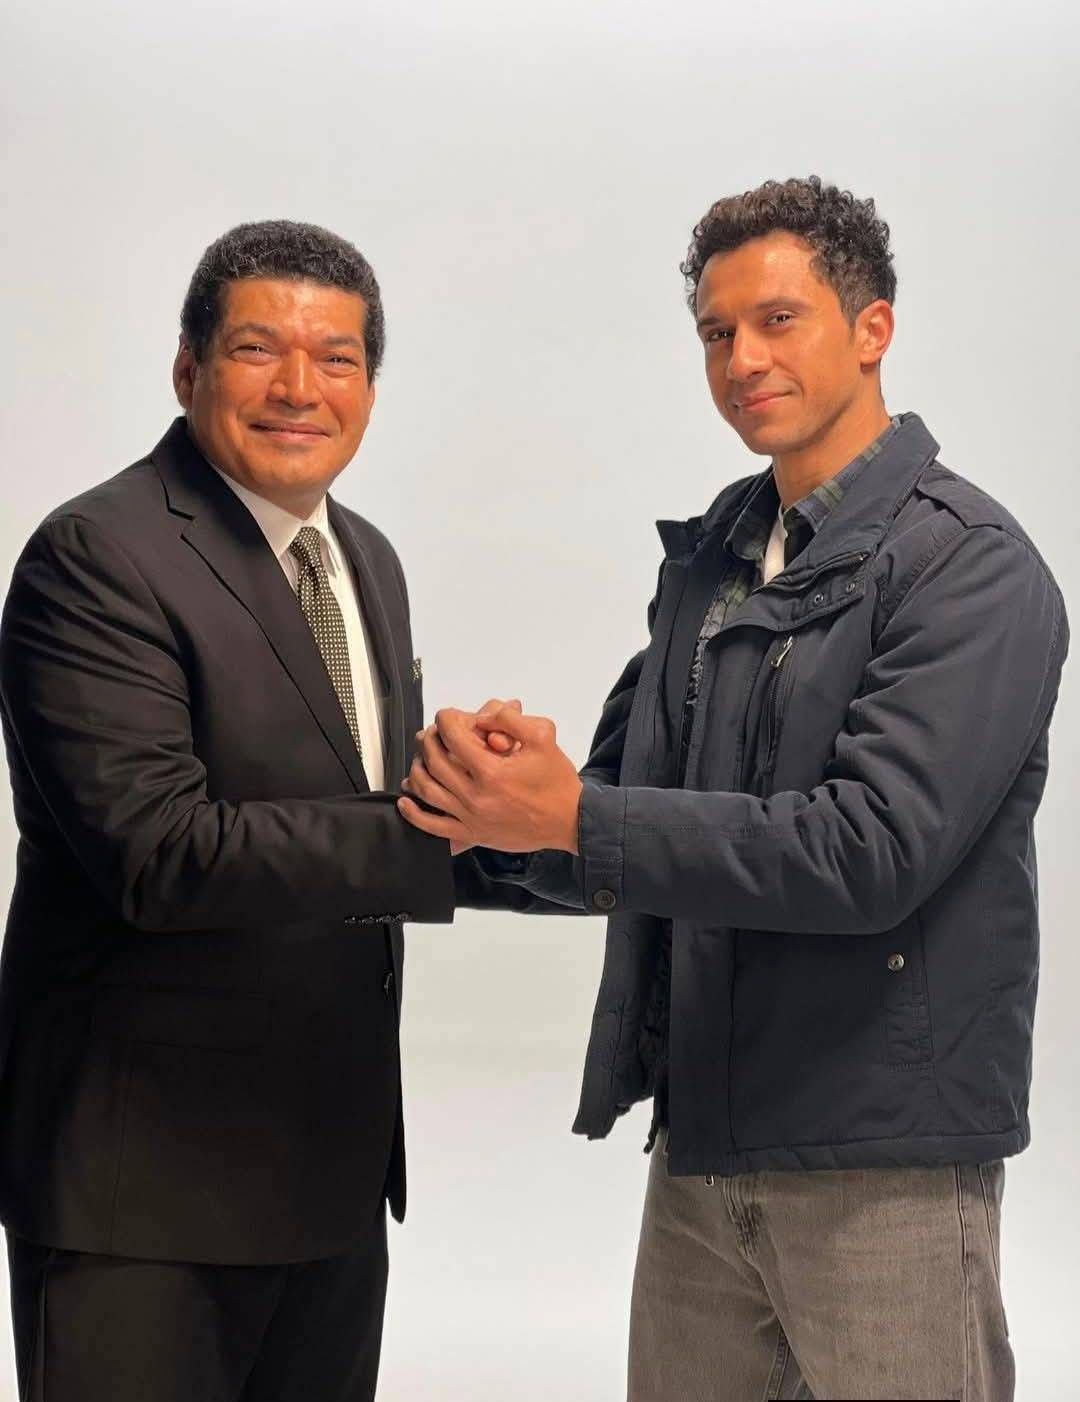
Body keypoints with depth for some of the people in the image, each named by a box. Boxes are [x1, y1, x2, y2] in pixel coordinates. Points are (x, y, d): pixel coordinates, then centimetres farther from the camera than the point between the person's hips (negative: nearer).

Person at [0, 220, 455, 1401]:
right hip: (143, 1172, -8)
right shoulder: (97, 555, -15)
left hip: (334, 1159, 8)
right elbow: (159, 850, -24)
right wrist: (443, 831, -26)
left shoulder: (367, 560, 11)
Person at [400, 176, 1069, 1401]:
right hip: (697, 1139, 7)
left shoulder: (969, 565, -12)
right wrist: (504, 804, -13)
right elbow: (629, 811, 9)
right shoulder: (710, 558, 11)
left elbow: (870, 851, -22)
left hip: (879, 1159, -6)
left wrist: (570, 818, -23)